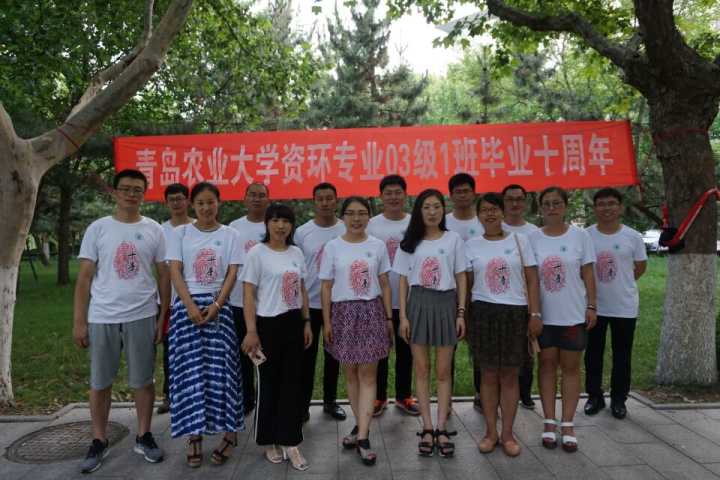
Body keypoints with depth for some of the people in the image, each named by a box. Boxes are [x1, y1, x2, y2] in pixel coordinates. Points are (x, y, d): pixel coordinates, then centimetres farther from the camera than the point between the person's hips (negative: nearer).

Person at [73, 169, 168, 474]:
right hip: (101, 317, 0)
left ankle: (144, 437, 24)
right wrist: (79, 321, -4)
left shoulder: (153, 230, 2)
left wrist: (163, 316, 0)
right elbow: (84, 277, 1)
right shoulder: (98, 228, 1)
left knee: (143, 380, 9)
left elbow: (163, 275, 4)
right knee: (100, 382, 10)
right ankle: (99, 442, 26)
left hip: (142, 316, 0)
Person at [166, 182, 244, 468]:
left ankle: (229, 433, 10)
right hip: (187, 305, 1)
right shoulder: (180, 233, 5)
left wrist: (216, 305, -12)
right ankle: (194, 435, 10)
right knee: (190, 369, 0)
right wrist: (190, 306, -13)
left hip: (218, 305, 0)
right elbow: (175, 272, -1)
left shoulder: (229, 235, 5)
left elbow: (232, 273, 0)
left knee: (220, 367, -1)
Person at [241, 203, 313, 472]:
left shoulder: (296, 253, 9)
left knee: (293, 382, 6)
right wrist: (251, 331, -15)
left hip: (293, 323, 5)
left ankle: (290, 442, 17)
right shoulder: (257, 253, -7)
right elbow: (248, 294, -10)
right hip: (268, 323, -4)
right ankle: (269, 441, 25)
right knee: (269, 382, 7)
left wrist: (306, 322, 10)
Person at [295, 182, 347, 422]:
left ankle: (330, 400, 27)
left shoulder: (347, 231, -2)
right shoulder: (302, 232, -3)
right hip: (309, 303, -1)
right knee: (307, 354, 7)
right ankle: (303, 403, 19)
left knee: (333, 353, 13)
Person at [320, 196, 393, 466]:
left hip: (371, 311, 0)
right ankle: (361, 427, 27)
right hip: (343, 312, 1)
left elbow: (384, 284, 6)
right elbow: (326, 287, 2)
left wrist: (389, 317, 4)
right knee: (351, 373, 10)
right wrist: (326, 321, -2)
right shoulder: (332, 247, 0)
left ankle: (362, 437, 2)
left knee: (368, 375, -2)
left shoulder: (377, 246, 2)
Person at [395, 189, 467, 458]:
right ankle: (427, 429, 15)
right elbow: (403, 281, 5)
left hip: (445, 304, -1)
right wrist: (403, 316, -2)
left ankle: (441, 429, 15)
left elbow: (461, 278, 4)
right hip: (418, 304, 1)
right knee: (422, 370, 5)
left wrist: (461, 313, -2)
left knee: (443, 371, 5)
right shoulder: (410, 243, 5)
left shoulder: (453, 239, 3)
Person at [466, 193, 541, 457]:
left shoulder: (520, 240, 2)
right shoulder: (471, 245, 4)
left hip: (515, 313, 0)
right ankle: (491, 431, 20)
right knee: (489, 375, 7)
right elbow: (465, 284, 7)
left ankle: (508, 433, 18)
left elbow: (531, 279, 2)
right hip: (483, 314, 1)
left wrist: (535, 313, -5)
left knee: (509, 376, 6)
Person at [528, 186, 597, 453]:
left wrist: (591, 306, -3)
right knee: (547, 364, 8)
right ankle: (549, 423, 18)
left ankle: (567, 424, 16)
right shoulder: (533, 238, 0)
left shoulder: (580, 236, 0)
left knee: (570, 366, 7)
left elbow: (587, 274, 2)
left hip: (574, 313, 0)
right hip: (543, 314, 1)